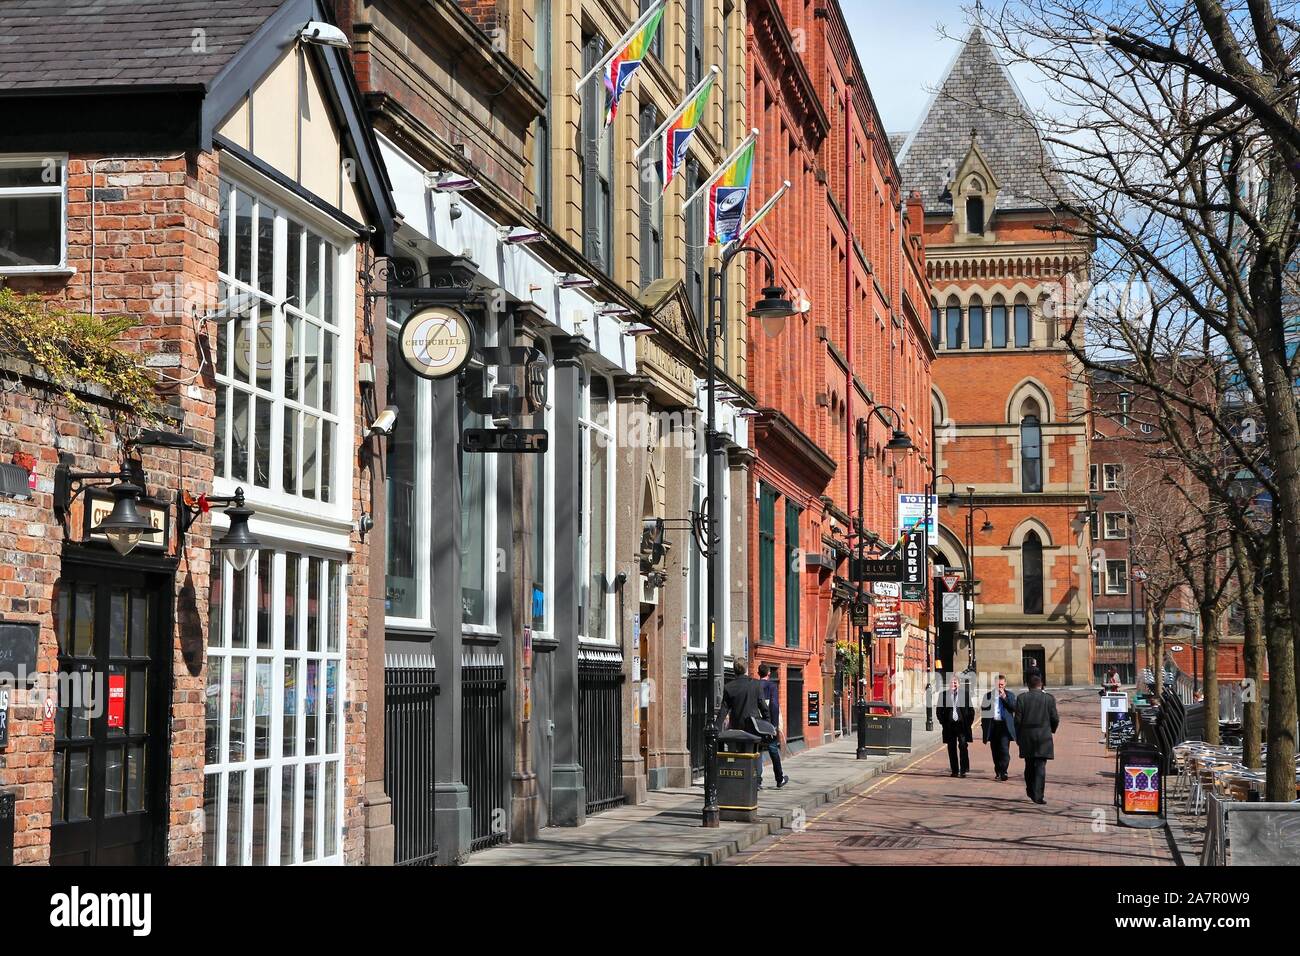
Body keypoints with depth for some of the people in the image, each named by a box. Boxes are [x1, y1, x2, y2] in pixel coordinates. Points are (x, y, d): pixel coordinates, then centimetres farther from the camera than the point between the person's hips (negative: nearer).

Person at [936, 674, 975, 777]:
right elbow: (939, 710, 11)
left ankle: (963, 769, -4)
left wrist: (969, 722, 1)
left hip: (962, 724, -2)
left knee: (963, 746, -9)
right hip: (949, 725, 2)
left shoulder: (965, 693, 3)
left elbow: (971, 709, 7)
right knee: (951, 748, 5)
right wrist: (943, 722, 3)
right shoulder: (943, 695, 5)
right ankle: (954, 770, 13)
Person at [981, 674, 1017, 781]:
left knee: (1004, 749, -13)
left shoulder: (1010, 695, 8)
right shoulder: (988, 695, 11)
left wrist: (1005, 697, -14)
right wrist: (984, 725, 7)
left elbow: (1014, 708, -7)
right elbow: (983, 710, 12)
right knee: (995, 751, 8)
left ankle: (1003, 771, -12)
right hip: (993, 726, 2)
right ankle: (998, 772, 19)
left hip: (1005, 726, -2)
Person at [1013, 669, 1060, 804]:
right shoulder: (1049, 698, -3)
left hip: (1026, 737, 1)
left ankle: (1030, 791, 23)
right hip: (1044, 737, -1)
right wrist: (1051, 730, 19)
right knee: (1040, 766, -2)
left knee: (1029, 766, 15)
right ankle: (1038, 795, -9)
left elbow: (1018, 719, -3)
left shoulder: (1022, 698, -3)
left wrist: (1018, 737, 7)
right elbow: (1055, 719, -1)